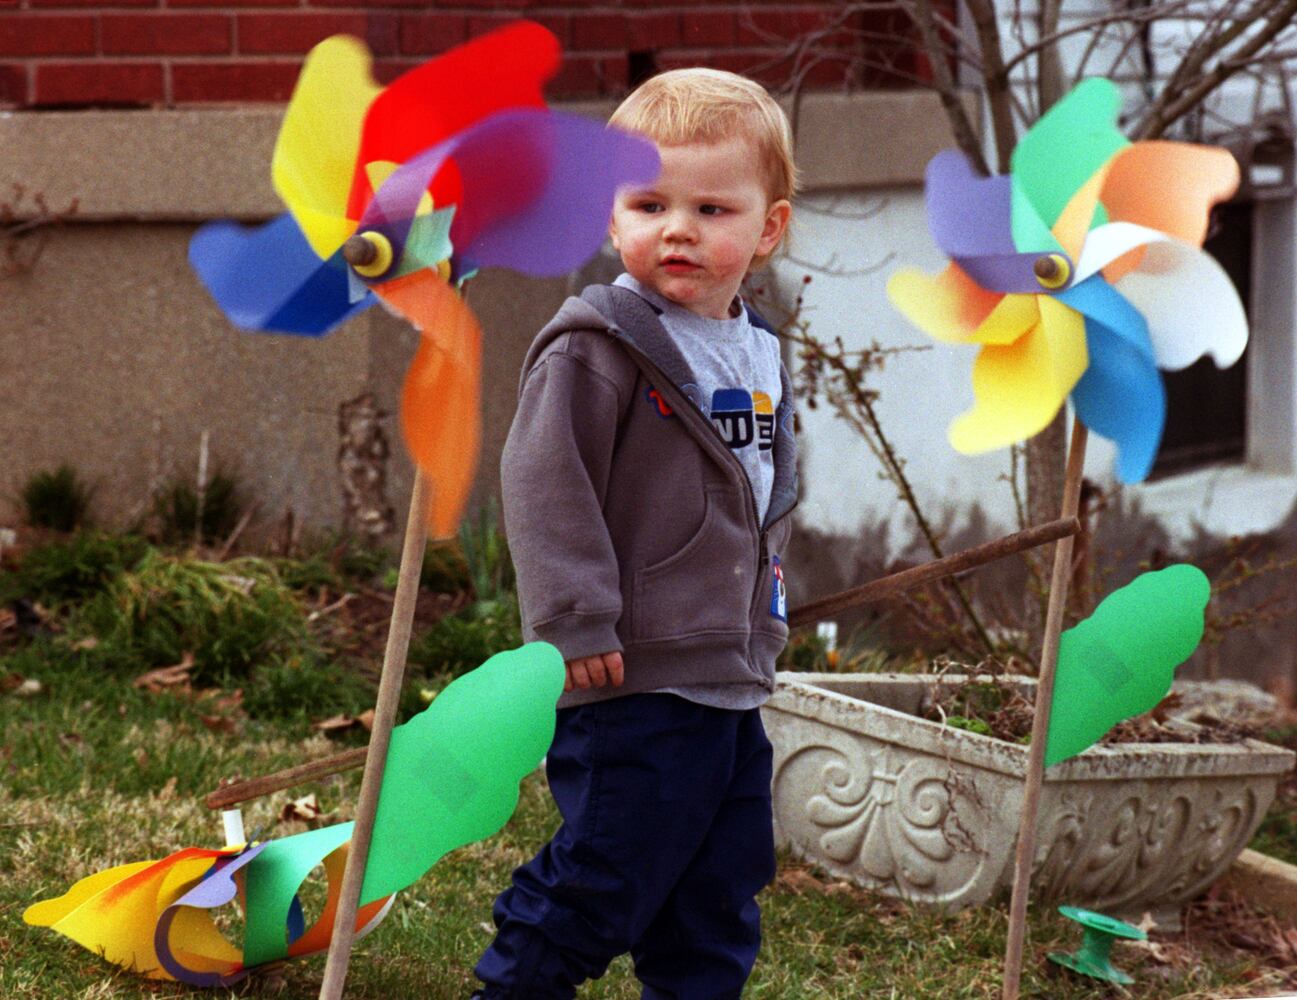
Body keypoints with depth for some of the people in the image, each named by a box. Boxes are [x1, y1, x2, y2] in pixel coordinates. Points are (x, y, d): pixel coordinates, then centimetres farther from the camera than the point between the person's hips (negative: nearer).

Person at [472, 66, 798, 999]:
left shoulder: (760, 355, 12)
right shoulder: (596, 347, -13)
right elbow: (544, 488, -18)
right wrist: (577, 621, -21)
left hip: (734, 683, 8)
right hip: (633, 680, -8)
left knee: (722, 892, 15)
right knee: (607, 883, -6)